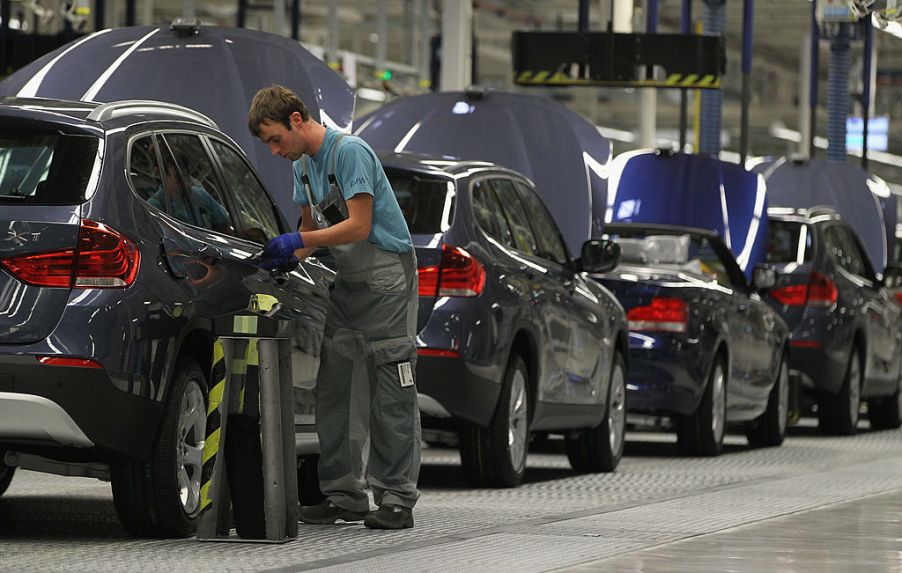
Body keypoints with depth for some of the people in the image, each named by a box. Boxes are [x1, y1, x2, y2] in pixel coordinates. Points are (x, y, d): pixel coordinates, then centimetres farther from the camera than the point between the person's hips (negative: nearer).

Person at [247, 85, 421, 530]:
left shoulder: (349, 152, -16)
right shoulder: (303, 165, 12)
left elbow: (358, 226, -20)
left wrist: (298, 242, -22)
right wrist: (285, 257, -1)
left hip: (387, 280, -9)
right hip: (348, 284, 9)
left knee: (391, 394, -8)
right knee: (334, 391, 5)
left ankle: (396, 499, -7)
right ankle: (345, 494, 9)